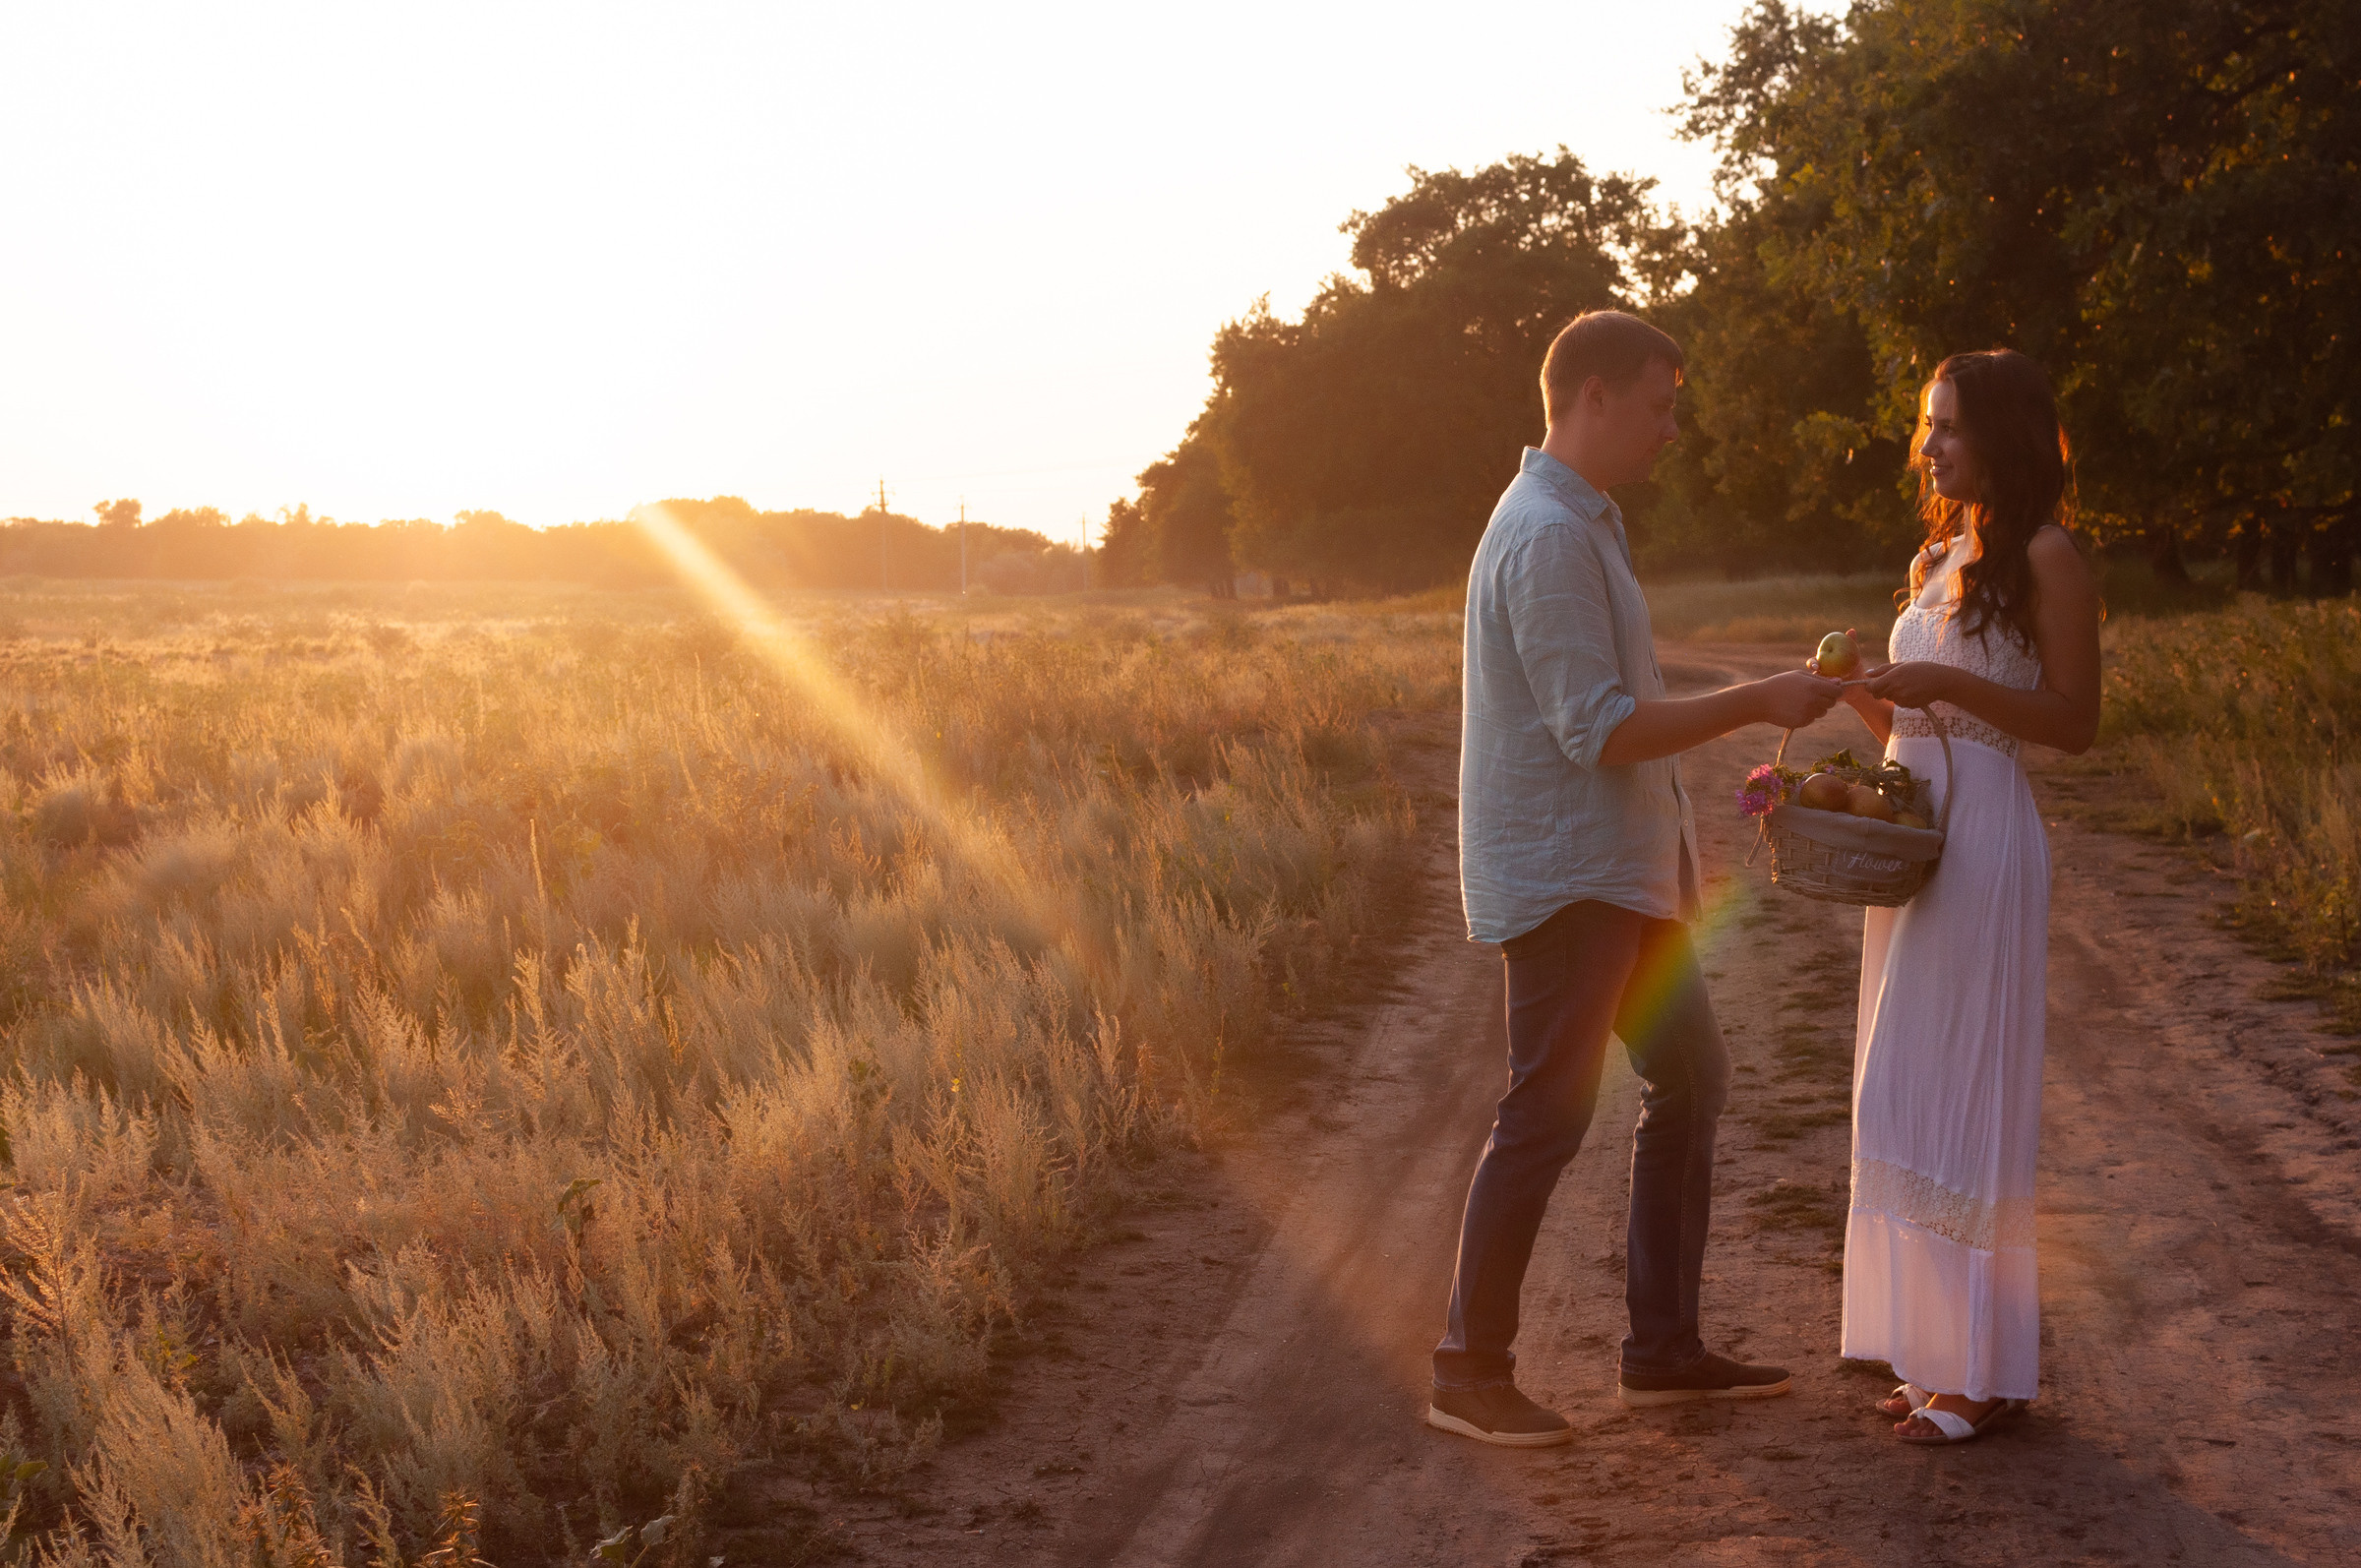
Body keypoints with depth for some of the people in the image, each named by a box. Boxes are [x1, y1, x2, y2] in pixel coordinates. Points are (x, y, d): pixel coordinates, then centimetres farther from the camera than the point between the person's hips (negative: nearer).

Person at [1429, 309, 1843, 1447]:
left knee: (1689, 1081, 13)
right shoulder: (1547, 538, -18)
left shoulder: (1583, 523, 16)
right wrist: (1757, 703, -18)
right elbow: (1597, 732, -22)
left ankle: (1663, 1349, 20)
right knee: (1546, 1118, -6)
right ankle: (1469, 1371, 3)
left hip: (1620, 874, 11)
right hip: (1561, 878, -11)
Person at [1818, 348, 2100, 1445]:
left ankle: (1986, 1367, 3)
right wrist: (1859, 692, 1)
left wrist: (1949, 683, -20)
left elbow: (2075, 722, -12)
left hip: (1984, 842, -8)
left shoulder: (2047, 560, -8)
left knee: (1957, 1094, -6)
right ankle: (1938, 1349, 19)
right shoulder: (1934, 560, 16)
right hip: (1906, 832, 9)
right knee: (1907, 1098, 10)